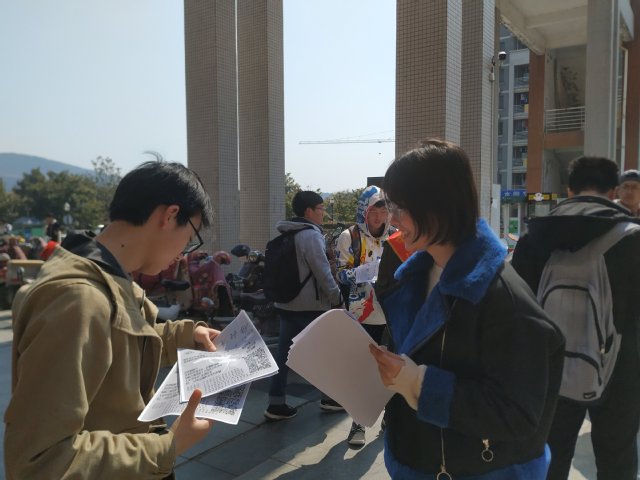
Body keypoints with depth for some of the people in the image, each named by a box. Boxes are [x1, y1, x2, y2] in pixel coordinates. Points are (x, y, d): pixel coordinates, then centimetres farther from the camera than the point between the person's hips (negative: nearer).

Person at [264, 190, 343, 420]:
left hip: (286, 303, 8)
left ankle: (276, 403, 11)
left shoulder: (285, 236, 13)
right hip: (310, 306, -8)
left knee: (283, 353, 8)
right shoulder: (311, 235, -15)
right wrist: (337, 298, -7)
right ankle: (332, 397, 21)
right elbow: (323, 272, -17)